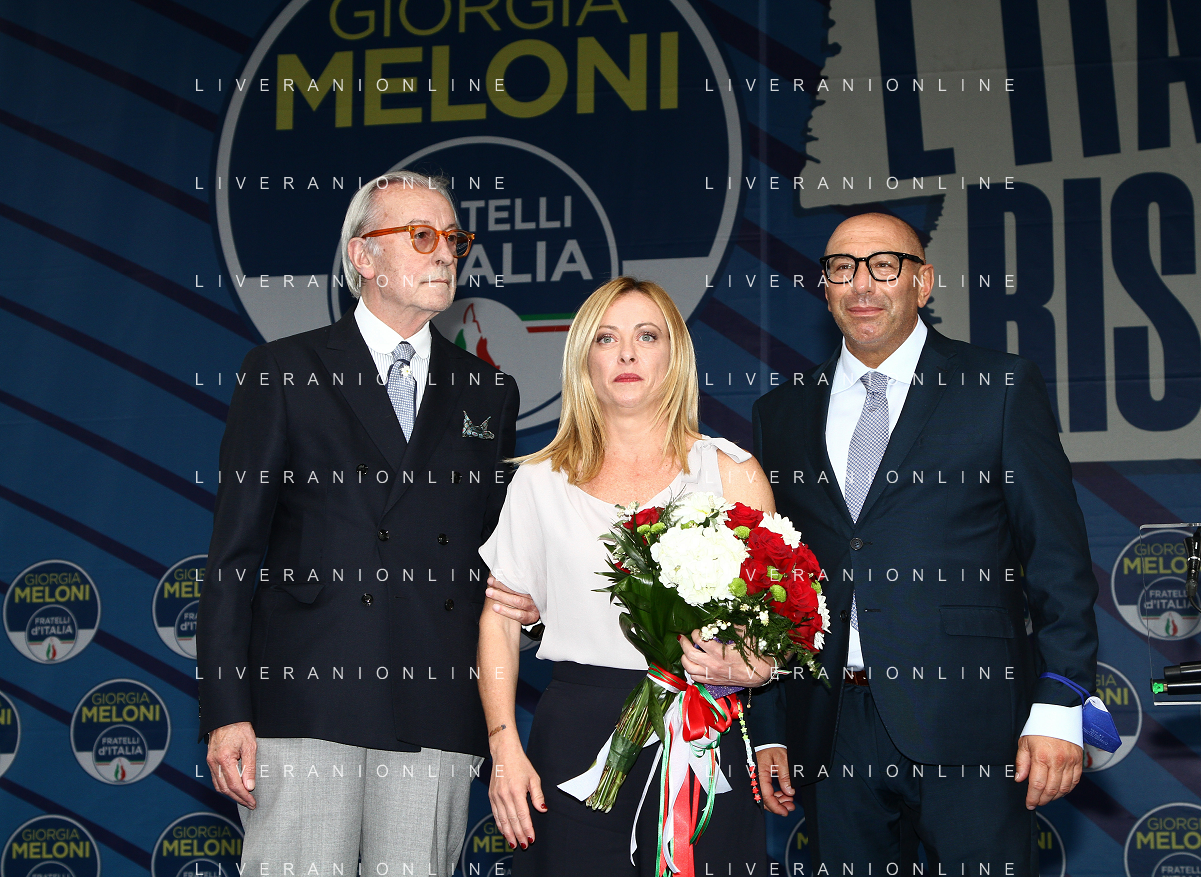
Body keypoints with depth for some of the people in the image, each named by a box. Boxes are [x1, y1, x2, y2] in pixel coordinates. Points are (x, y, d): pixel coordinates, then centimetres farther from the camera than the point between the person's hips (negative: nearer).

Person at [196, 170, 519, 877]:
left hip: (439, 713, 3)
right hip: (306, 705, -3)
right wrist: (227, 711, -6)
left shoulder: (489, 394, 16)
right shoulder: (282, 374, 6)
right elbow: (234, 553, 2)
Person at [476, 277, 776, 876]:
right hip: (574, 739, 1)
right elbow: (500, 620, 9)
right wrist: (504, 746, -1)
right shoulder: (540, 481, 8)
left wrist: (743, 668, -16)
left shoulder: (732, 475, 6)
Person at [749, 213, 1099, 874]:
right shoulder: (781, 414, 13)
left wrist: (1059, 707, -8)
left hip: (967, 724, -3)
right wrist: (767, 729, 10)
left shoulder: (1001, 388, 3)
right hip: (831, 734, 3)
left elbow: (1058, 558, -1)